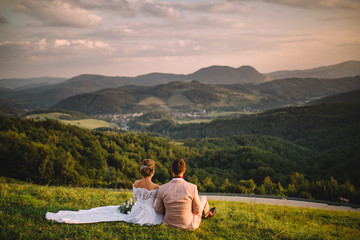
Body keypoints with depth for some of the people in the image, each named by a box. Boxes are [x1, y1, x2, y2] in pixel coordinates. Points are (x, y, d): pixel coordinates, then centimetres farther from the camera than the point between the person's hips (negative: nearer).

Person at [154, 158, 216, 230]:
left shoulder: (162, 189, -19)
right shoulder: (192, 188, -25)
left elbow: (158, 211, -5)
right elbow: (197, 211, -11)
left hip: (169, 223, 2)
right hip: (188, 225, -2)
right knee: (203, 198, 23)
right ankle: (206, 213, 59)